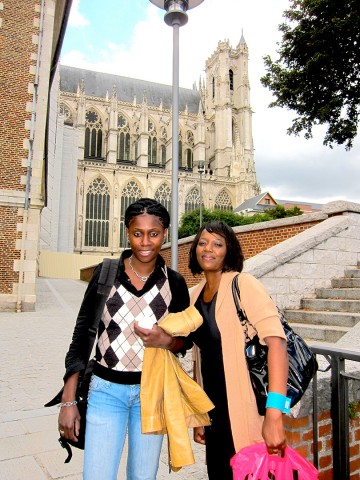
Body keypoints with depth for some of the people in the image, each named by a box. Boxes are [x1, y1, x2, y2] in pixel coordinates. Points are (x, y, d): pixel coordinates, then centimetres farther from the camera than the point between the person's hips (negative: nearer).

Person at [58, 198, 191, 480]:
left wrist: (167, 341, -17)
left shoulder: (174, 283, -3)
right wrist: (68, 401, -2)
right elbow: (82, 335, -2)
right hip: (106, 390, -1)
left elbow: (186, 338, 7)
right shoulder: (106, 273, -6)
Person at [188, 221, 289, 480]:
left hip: (244, 414, -6)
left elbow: (276, 341, -25)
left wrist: (274, 416, -32)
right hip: (214, 413, 6)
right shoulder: (195, 294, 7)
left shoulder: (243, 284, -13)